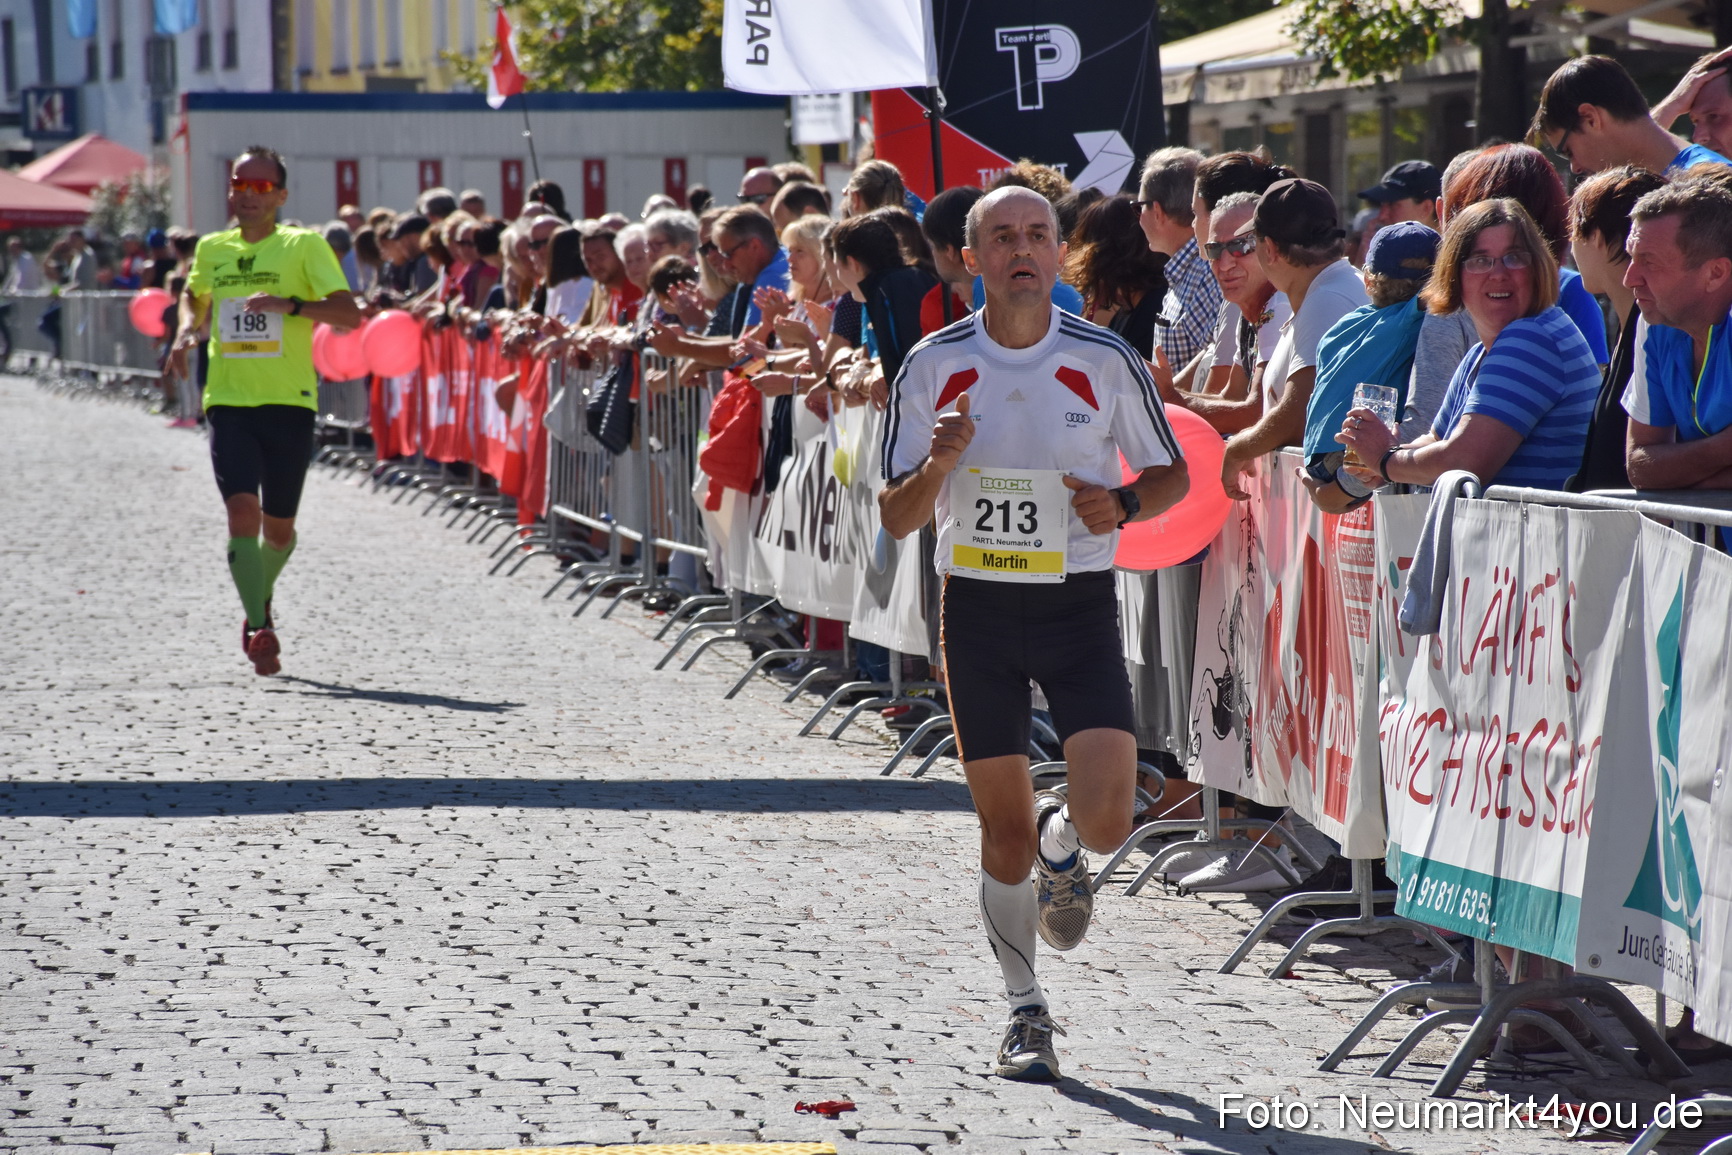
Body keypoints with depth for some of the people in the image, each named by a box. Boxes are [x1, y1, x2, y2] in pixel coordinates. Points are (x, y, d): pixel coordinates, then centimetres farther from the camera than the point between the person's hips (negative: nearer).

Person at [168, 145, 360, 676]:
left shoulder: (305, 247, -2)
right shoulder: (211, 249, 10)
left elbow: (350, 314, -10)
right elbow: (194, 296, 32)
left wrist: (291, 305, -23)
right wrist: (187, 330, 11)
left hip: (289, 403, -1)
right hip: (228, 401, 2)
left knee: (278, 527, 9)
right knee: (242, 511, -17)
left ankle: (261, 598, 40)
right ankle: (260, 628, -17)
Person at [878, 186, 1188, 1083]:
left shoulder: (1105, 360, -4)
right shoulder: (933, 367, -2)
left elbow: (1171, 476, 7)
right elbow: (896, 517, 1)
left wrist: (1122, 503, -13)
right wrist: (938, 463, -19)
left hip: (1079, 604, -1)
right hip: (978, 606, 1)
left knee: (1106, 820, -14)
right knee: (1003, 832, 5)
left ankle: (1063, 840, 24)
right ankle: (1025, 1011, 24)